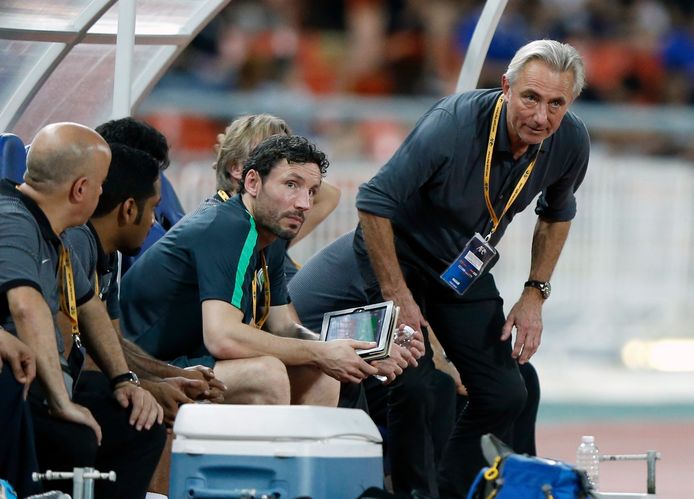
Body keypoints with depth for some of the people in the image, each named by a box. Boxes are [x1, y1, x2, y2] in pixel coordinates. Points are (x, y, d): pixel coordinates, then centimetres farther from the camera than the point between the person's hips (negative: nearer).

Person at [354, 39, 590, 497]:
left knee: (504, 396, 1)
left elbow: (557, 214, 8)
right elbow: (374, 202, -29)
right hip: (400, 253, -6)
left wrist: (535, 295, 0)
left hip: (466, 269, 6)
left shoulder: (570, 142, -15)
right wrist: (397, 298, -26)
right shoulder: (453, 125, -33)